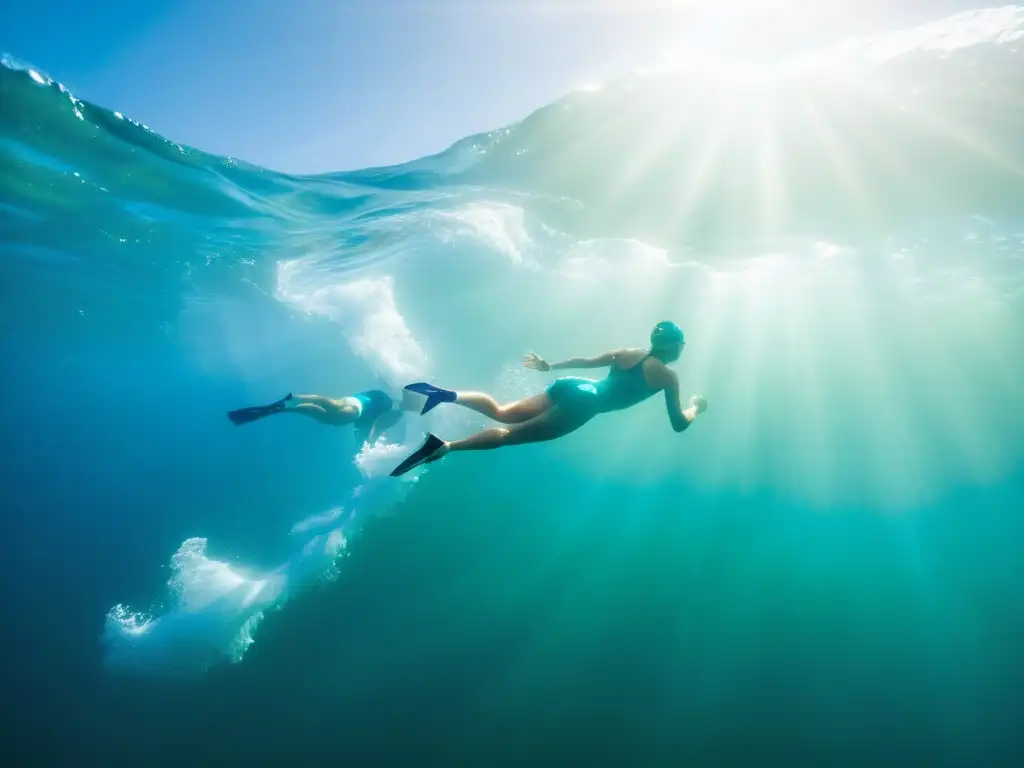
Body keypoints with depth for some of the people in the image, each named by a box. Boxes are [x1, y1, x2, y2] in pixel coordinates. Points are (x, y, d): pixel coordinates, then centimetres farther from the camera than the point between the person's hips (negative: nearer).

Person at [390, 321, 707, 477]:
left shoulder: (627, 353, 22)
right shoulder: (669, 376, 6)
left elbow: (584, 360, 24)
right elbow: (678, 424, 11)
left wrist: (550, 366, 32)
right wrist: (697, 407, 31)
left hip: (571, 388, 6)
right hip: (584, 405, -6)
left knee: (501, 413, 4)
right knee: (509, 434, -12)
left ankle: (444, 394, -18)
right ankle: (444, 446, -26)